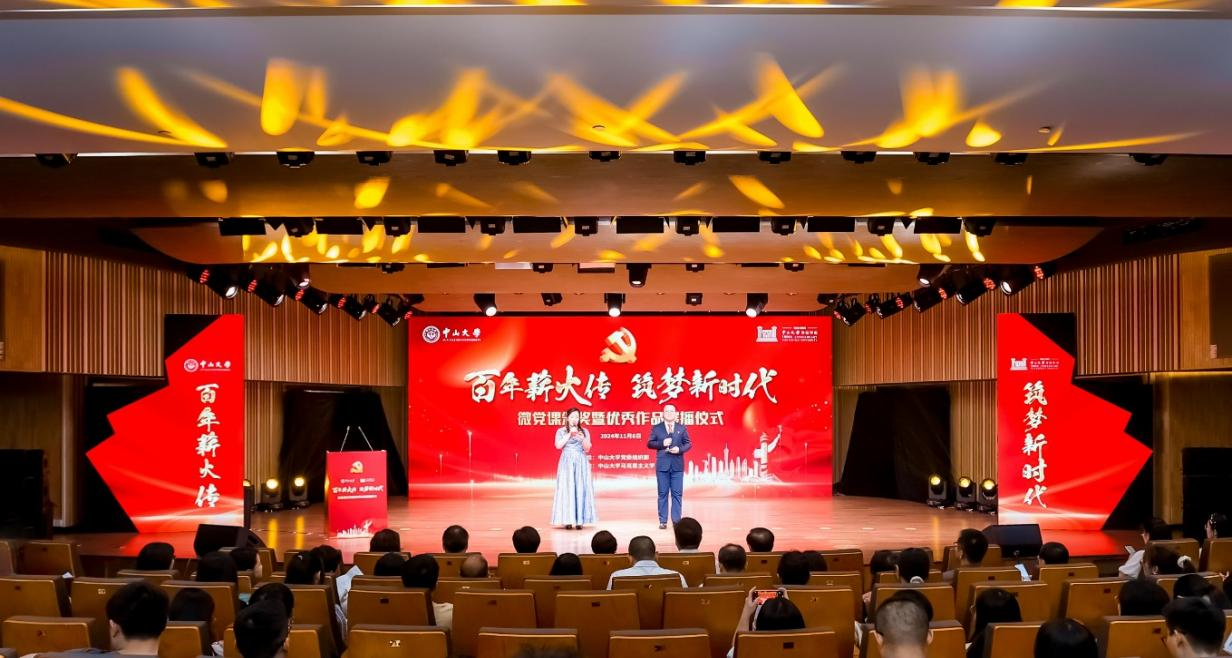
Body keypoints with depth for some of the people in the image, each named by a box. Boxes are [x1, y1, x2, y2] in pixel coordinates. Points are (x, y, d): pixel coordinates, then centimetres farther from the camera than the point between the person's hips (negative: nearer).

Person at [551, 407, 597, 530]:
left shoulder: (584, 431, 10)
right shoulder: (561, 431, 6)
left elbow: (587, 449, 3)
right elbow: (558, 446, -8)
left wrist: (583, 438, -15)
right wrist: (569, 434, -12)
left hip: (581, 463, 2)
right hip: (567, 463, -2)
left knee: (581, 489, -4)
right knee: (567, 489, -7)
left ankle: (579, 520, -3)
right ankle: (568, 520, -7)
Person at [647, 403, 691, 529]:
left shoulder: (682, 428, 9)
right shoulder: (656, 428, 7)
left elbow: (688, 443, 7)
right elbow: (649, 443, 2)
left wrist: (680, 449, -12)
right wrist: (662, 444, -13)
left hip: (677, 465, 1)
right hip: (662, 465, -1)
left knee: (677, 494, 0)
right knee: (663, 493, 2)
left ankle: (676, 520, 5)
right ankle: (663, 521, 6)